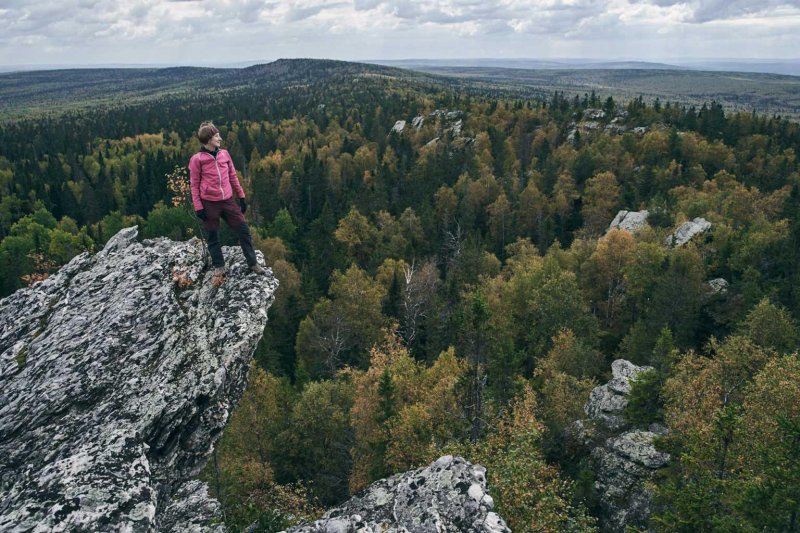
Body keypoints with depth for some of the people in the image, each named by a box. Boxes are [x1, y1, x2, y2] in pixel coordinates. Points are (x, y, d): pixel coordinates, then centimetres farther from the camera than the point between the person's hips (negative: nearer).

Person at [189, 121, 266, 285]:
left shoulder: (224, 154, 5)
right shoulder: (197, 159, -6)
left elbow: (233, 177, 12)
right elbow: (194, 185, -3)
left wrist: (241, 196, 12)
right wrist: (198, 207, -7)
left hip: (228, 200, 4)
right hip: (209, 203, -3)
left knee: (244, 230, 4)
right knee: (213, 237, 9)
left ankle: (253, 263, 17)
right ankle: (219, 269, 22)